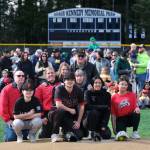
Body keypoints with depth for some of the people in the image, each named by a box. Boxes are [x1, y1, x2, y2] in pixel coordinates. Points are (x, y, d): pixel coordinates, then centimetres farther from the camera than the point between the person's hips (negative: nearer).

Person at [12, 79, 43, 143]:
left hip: (31, 122, 1)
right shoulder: (19, 102, -12)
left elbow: (39, 115, -14)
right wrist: (29, 114, -18)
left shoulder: (36, 100, -8)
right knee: (16, 123, -36)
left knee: (38, 121, -31)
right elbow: (16, 116, -17)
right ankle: (19, 136, 1)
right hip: (21, 123, -1)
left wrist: (23, 116, -20)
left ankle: (32, 135, 2)